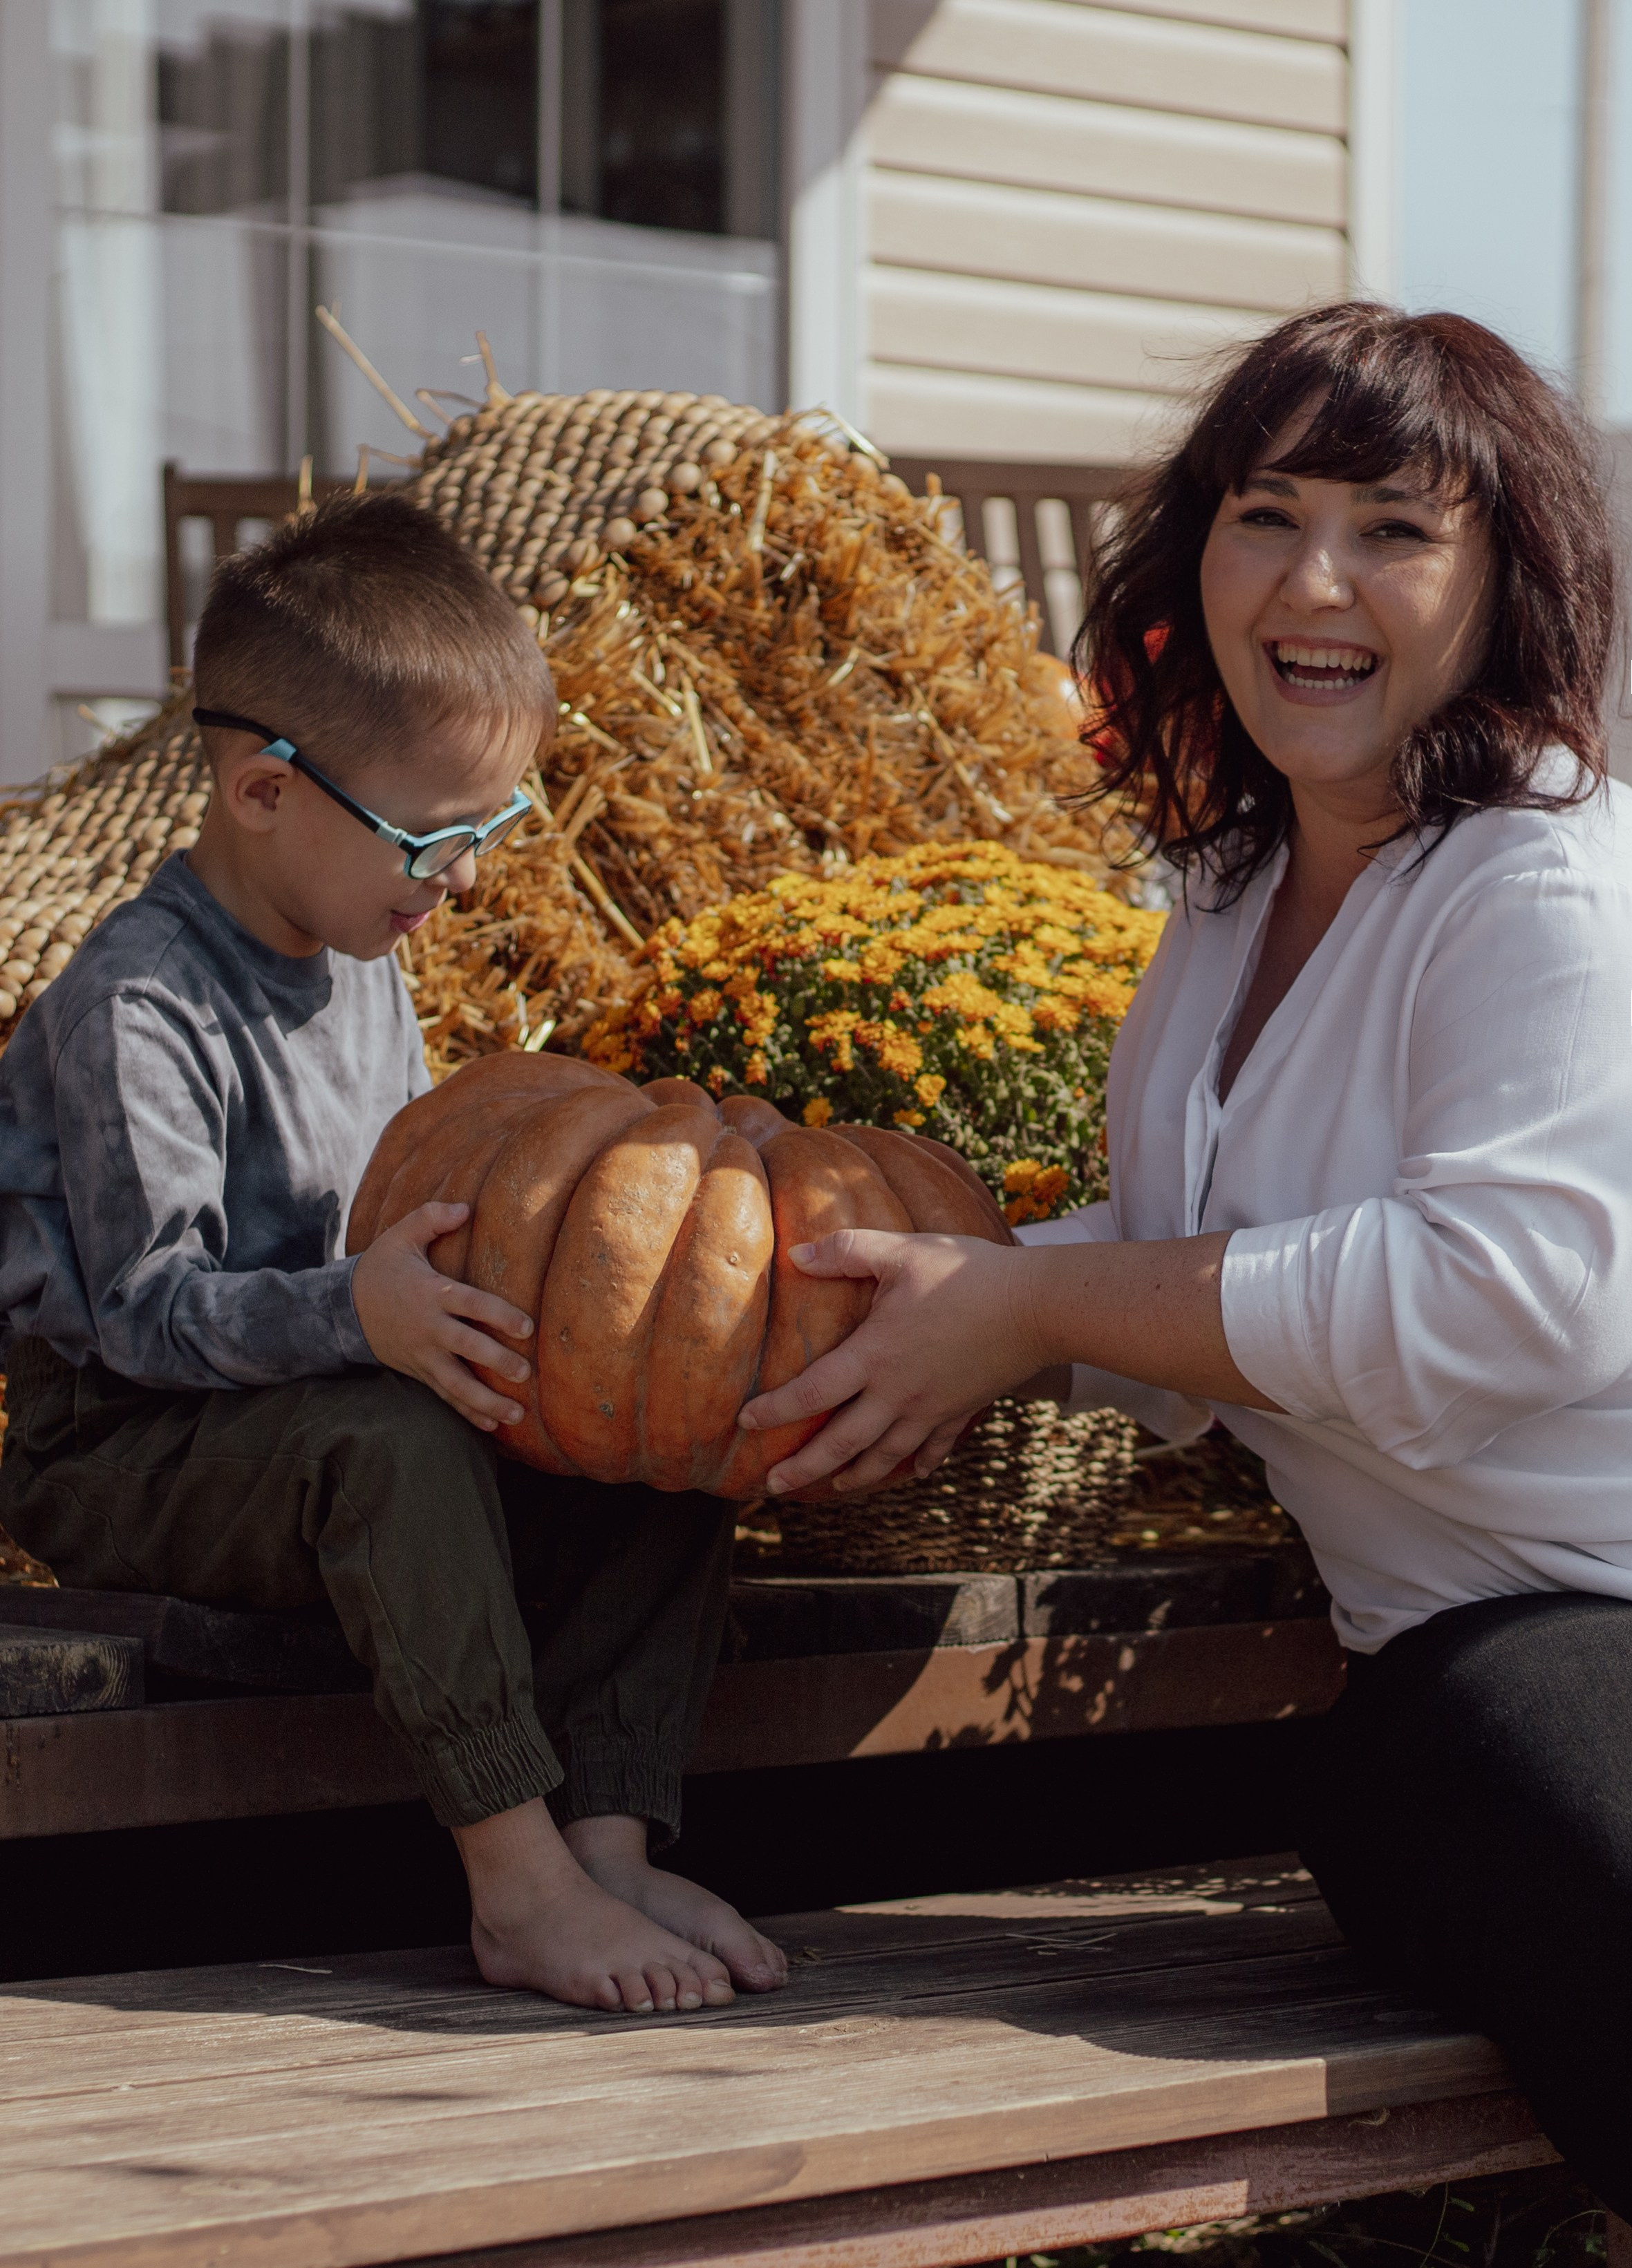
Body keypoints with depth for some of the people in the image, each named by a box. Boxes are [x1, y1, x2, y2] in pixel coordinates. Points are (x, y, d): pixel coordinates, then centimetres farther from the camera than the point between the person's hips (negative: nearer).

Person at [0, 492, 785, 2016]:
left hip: (325, 1415, 8)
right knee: (393, 1435, -38)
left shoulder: (359, 963, 10)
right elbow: (148, 1309, -26)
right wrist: (356, 1312, -41)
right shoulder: (137, 1010, -20)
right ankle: (520, 1885, -35)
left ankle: (609, 1842, -19)